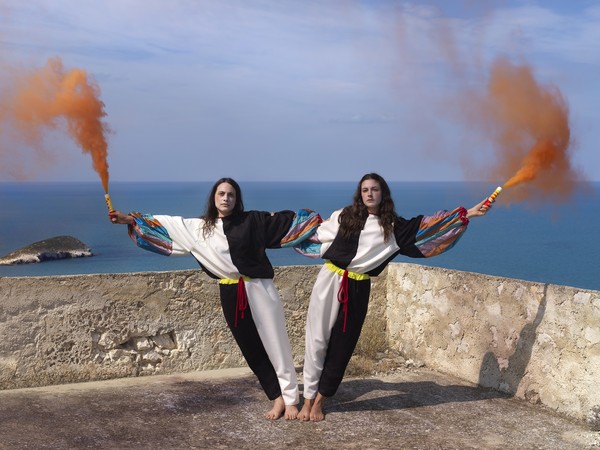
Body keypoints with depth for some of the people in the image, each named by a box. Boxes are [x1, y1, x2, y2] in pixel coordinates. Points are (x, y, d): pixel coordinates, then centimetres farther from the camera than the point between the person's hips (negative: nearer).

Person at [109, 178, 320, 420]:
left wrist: (318, 219, -6)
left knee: (275, 344, 0)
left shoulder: (253, 220, -1)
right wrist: (130, 219, 9)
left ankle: (290, 399, 9)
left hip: (259, 290, -3)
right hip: (231, 295, 3)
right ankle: (278, 398, 18)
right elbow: (167, 225, 10)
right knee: (251, 348, 7)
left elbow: (287, 222, 0)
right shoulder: (200, 227, 8)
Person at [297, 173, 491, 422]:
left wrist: (467, 213, -1)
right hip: (330, 281, -1)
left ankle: (319, 402, 16)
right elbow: (317, 233, 17)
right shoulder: (344, 216, 4)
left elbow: (428, 225, 3)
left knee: (341, 346, 4)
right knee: (317, 340, -2)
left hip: (357, 289, 1)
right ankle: (308, 400, 7)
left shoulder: (392, 226, 5)